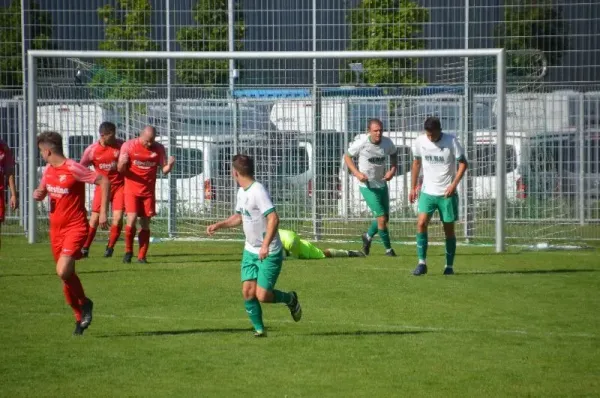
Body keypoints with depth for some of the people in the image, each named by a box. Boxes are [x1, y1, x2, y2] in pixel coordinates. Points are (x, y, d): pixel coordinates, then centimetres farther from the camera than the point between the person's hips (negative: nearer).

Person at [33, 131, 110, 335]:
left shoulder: (73, 169, -17)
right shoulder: (48, 170, 7)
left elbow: (104, 182, -15)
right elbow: (42, 192, 22)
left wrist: (103, 211, -17)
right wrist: (38, 194, -3)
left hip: (75, 227, -8)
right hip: (56, 228, 8)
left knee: (63, 271, -21)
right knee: (67, 274, 10)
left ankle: (85, 303, 3)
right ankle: (80, 318, 22)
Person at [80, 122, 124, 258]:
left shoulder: (120, 145, -10)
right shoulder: (91, 150, -9)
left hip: (119, 184, 0)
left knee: (118, 218, -10)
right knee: (95, 218, -1)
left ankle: (110, 247, 10)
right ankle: (85, 247, 14)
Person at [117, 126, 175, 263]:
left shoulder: (159, 149, -1)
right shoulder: (128, 146, -6)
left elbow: (164, 170, 3)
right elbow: (120, 169, -4)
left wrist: (169, 165, -20)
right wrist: (122, 163, -27)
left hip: (148, 191, 2)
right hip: (132, 190, -2)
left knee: (145, 224, 1)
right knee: (131, 220, -15)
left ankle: (142, 256, 9)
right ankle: (128, 251, 6)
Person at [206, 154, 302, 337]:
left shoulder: (258, 191, -20)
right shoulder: (241, 192, 9)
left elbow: (273, 219, -28)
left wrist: (266, 245, -36)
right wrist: (219, 225, 13)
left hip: (269, 253, -8)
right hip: (250, 251, 8)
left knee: (262, 295, -10)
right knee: (248, 292, -2)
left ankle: (290, 299, 18)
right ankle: (259, 329, 11)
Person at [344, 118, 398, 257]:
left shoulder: (387, 142, -9)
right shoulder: (361, 142, -20)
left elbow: (393, 154, 13)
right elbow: (347, 156, -5)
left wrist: (393, 170, -5)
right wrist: (357, 173, -18)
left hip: (382, 184, 5)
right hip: (367, 186, -5)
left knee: (385, 218, 14)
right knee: (381, 218, -11)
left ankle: (368, 237, 41)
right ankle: (388, 249, 6)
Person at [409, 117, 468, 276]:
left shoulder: (451, 141, -11)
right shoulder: (420, 142, -2)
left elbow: (463, 163, -6)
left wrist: (454, 184, -17)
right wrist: (413, 187, 14)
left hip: (447, 193, -2)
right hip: (428, 191, 2)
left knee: (449, 229, 4)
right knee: (421, 223, -16)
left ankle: (449, 266, 17)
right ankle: (422, 263, -9)